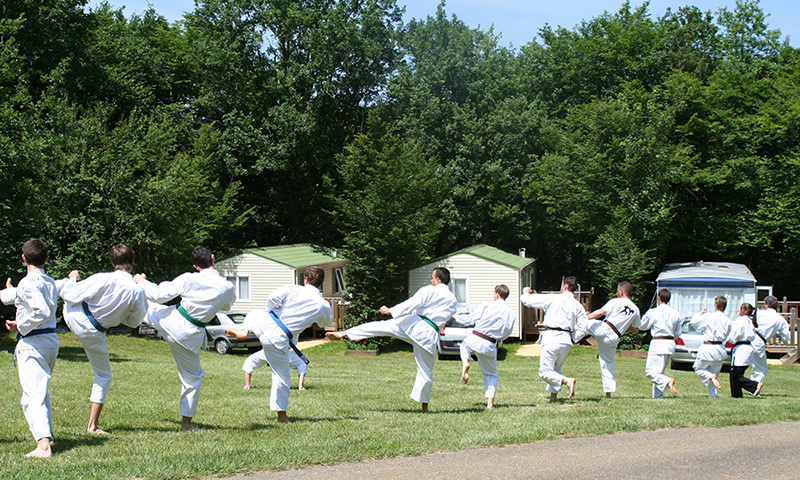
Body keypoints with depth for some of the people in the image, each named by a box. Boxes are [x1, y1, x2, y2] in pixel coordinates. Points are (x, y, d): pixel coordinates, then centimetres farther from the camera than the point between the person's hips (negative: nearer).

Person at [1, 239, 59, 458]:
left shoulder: (28, 282, -15)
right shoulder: (50, 282, 12)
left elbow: (42, 312, -27)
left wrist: (20, 325, -13)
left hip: (32, 343, -9)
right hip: (52, 340, 9)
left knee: (33, 395, -14)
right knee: (41, 391, 26)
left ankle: (43, 445, -26)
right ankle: (46, 435, 38)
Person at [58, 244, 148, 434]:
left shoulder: (102, 279, -22)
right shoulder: (138, 292, -16)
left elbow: (71, 294, -17)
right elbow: (134, 322, -1)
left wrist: (72, 279, 5)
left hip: (74, 316, -1)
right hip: (93, 333, 1)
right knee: (103, 376, 16)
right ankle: (92, 425, 17)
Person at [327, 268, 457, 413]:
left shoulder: (430, 291, 1)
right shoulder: (453, 301, 18)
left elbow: (412, 303, -10)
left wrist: (390, 311, -10)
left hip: (415, 324, -4)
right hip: (430, 335, 4)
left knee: (378, 326, 1)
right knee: (426, 371, 12)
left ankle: (344, 333, -6)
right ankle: (424, 406, 18)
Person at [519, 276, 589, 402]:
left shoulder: (553, 299, -7)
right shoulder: (578, 306, 5)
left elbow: (528, 300, -2)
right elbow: (584, 327, 2)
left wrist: (526, 293, 21)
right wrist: (572, 339, 12)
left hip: (552, 339, -6)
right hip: (566, 341, 6)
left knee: (545, 371, -2)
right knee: (556, 368, 26)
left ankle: (567, 381, -23)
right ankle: (553, 394, 20)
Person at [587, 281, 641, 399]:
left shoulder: (616, 301, -3)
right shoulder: (635, 310, 13)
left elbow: (601, 312, -15)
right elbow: (635, 330, 20)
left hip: (604, 329, -6)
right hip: (613, 338, 6)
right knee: (608, 363, 15)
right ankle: (608, 392, 16)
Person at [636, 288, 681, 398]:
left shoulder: (653, 312, -10)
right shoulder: (676, 314, 5)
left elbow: (642, 326, 5)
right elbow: (678, 333, 12)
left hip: (658, 344, -6)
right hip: (671, 344, 6)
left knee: (650, 371, -6)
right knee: (659, 371, 17)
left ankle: (667, 381, -30)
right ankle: (658, 396, 17)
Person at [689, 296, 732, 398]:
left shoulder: (708, 317, -15)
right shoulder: (727, 320, -2)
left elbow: (693, 322, -4)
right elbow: (726, 335, 10)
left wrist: (700, 313, 11)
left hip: (708, 348, -5)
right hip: (720, 348, 5)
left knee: (698, 368, 14)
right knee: (714, 371, 18)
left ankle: (711, 377, -15)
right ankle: (713, 395, 12)